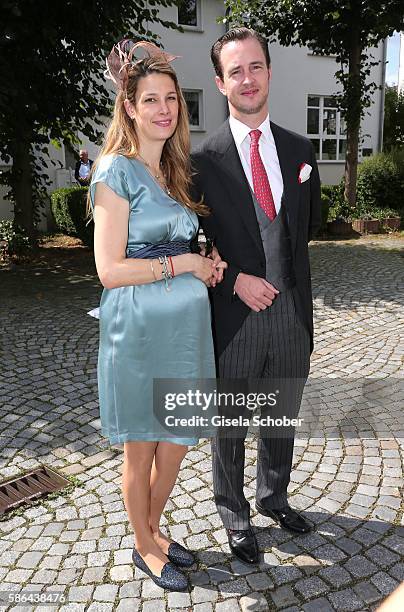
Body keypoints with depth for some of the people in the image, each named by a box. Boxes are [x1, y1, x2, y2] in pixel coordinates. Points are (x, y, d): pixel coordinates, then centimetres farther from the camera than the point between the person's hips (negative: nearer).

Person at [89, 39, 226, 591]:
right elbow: (110, 269, -17)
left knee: (177, 442, 16)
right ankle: (145, 548, 35)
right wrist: (184, 264, -12)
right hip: (138, 328, -7)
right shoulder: (117, 170, -11)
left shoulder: (175, 169, 12)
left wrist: (208, 266, 2)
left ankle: (154, 529, 41)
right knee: (141, 450, 12)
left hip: (186, 324, 7)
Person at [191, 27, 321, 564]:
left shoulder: (300, 151, 5)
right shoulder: (203, 159, -8)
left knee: (281, 418, 21)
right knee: (230, 426, 14)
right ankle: (234, 514, 38)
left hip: (292, 312, 4)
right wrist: (235, 278, -14)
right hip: (234, 316, -4)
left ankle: (273, 496, 46)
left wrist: (282, 262, 8)